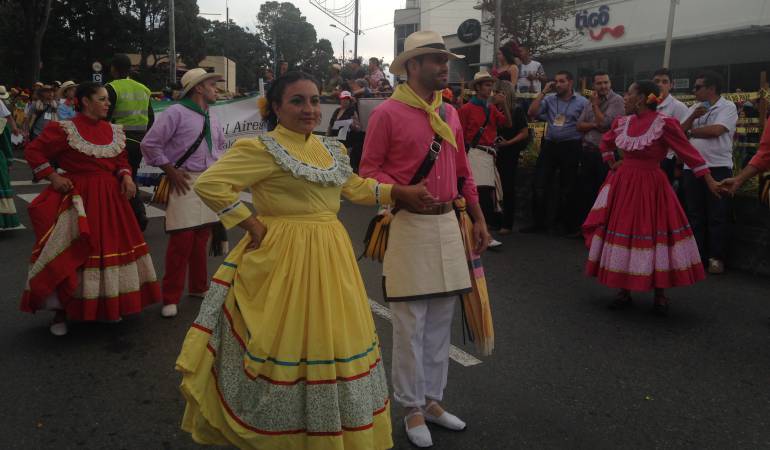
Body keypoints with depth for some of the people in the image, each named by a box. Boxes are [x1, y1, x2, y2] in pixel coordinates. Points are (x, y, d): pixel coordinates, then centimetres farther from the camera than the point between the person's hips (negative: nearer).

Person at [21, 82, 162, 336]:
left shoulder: (114, 131, 8)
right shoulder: (65, 129, -8)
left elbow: (121, 160, 14)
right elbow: (33, 150, -4)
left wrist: (126, 177, -5)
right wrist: (53, 177, -10)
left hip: (110, 200, 5)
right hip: (78, 199, -5)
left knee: (111, 249, 10)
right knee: (70, 256, -2)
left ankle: (108, 306, 27)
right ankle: (61, 311, 14)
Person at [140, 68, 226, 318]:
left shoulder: (212, 118, 16)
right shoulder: (177, 113, -5)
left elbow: (221, 145, 32)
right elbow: (150, 144, -7)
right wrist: (171, 171, -9)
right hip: (185, 182, -7)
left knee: (201, 239, 13)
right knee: (182, 241, -9)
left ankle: (198, 287, 27)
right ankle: (171, 298, 1)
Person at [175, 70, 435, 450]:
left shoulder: (329, 149, 12)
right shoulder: (261, 149, -11)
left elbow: (354, 187, 22)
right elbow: (209, 184, -17)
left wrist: (400, 192, 15)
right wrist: (251, 224, -16)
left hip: (330, 256, 8)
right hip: (285, 258, -7)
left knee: (332, 340, 17)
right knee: (286, 342, 3)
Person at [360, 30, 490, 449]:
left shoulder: (450, 113, 13)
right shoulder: (387, 112, -6)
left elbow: (463, 171, 17)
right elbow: (368, 169, -5)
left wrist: (478, 219, 16)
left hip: (447, 223, 6)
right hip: (408, 224, -6)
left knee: (440, 319, 13)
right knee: (410, 323, 2)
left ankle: (432, 399, 30)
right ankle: (412, 408, 20)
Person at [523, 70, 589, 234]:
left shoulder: (582, 102, 0)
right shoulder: (549, 99, 8)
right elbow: (532, 113, -3)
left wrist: (581, 147, -11)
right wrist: (543, 92, -2)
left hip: (571, 147, -3)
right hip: (550, 145, 3)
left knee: (567, 189, 6)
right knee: (540, 185, 2)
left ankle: (568, 225, 19)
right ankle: (538, 222, 13)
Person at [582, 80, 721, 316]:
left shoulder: (664, 124, -13)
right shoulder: (622, 122, 5)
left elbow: (688, 152, -11)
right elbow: (606, 143, 24)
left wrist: (709, 180, -12)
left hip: (650, 187, -6)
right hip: (622, 185, 6)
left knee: (654, 234, 0)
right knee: (621, 233, 8)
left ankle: (660, 294, 16)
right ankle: (624, 290, 21)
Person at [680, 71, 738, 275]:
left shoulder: (727, 107, -3)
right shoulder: (694, 108, 14)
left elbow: (716, 130, -17)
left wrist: (691, 131, -3)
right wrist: (693, 117, -9)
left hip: (718, 167, -5)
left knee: (718, 216, 0)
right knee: (695, 214, 9)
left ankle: (716, 257, 8)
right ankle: (696, 254, 17)